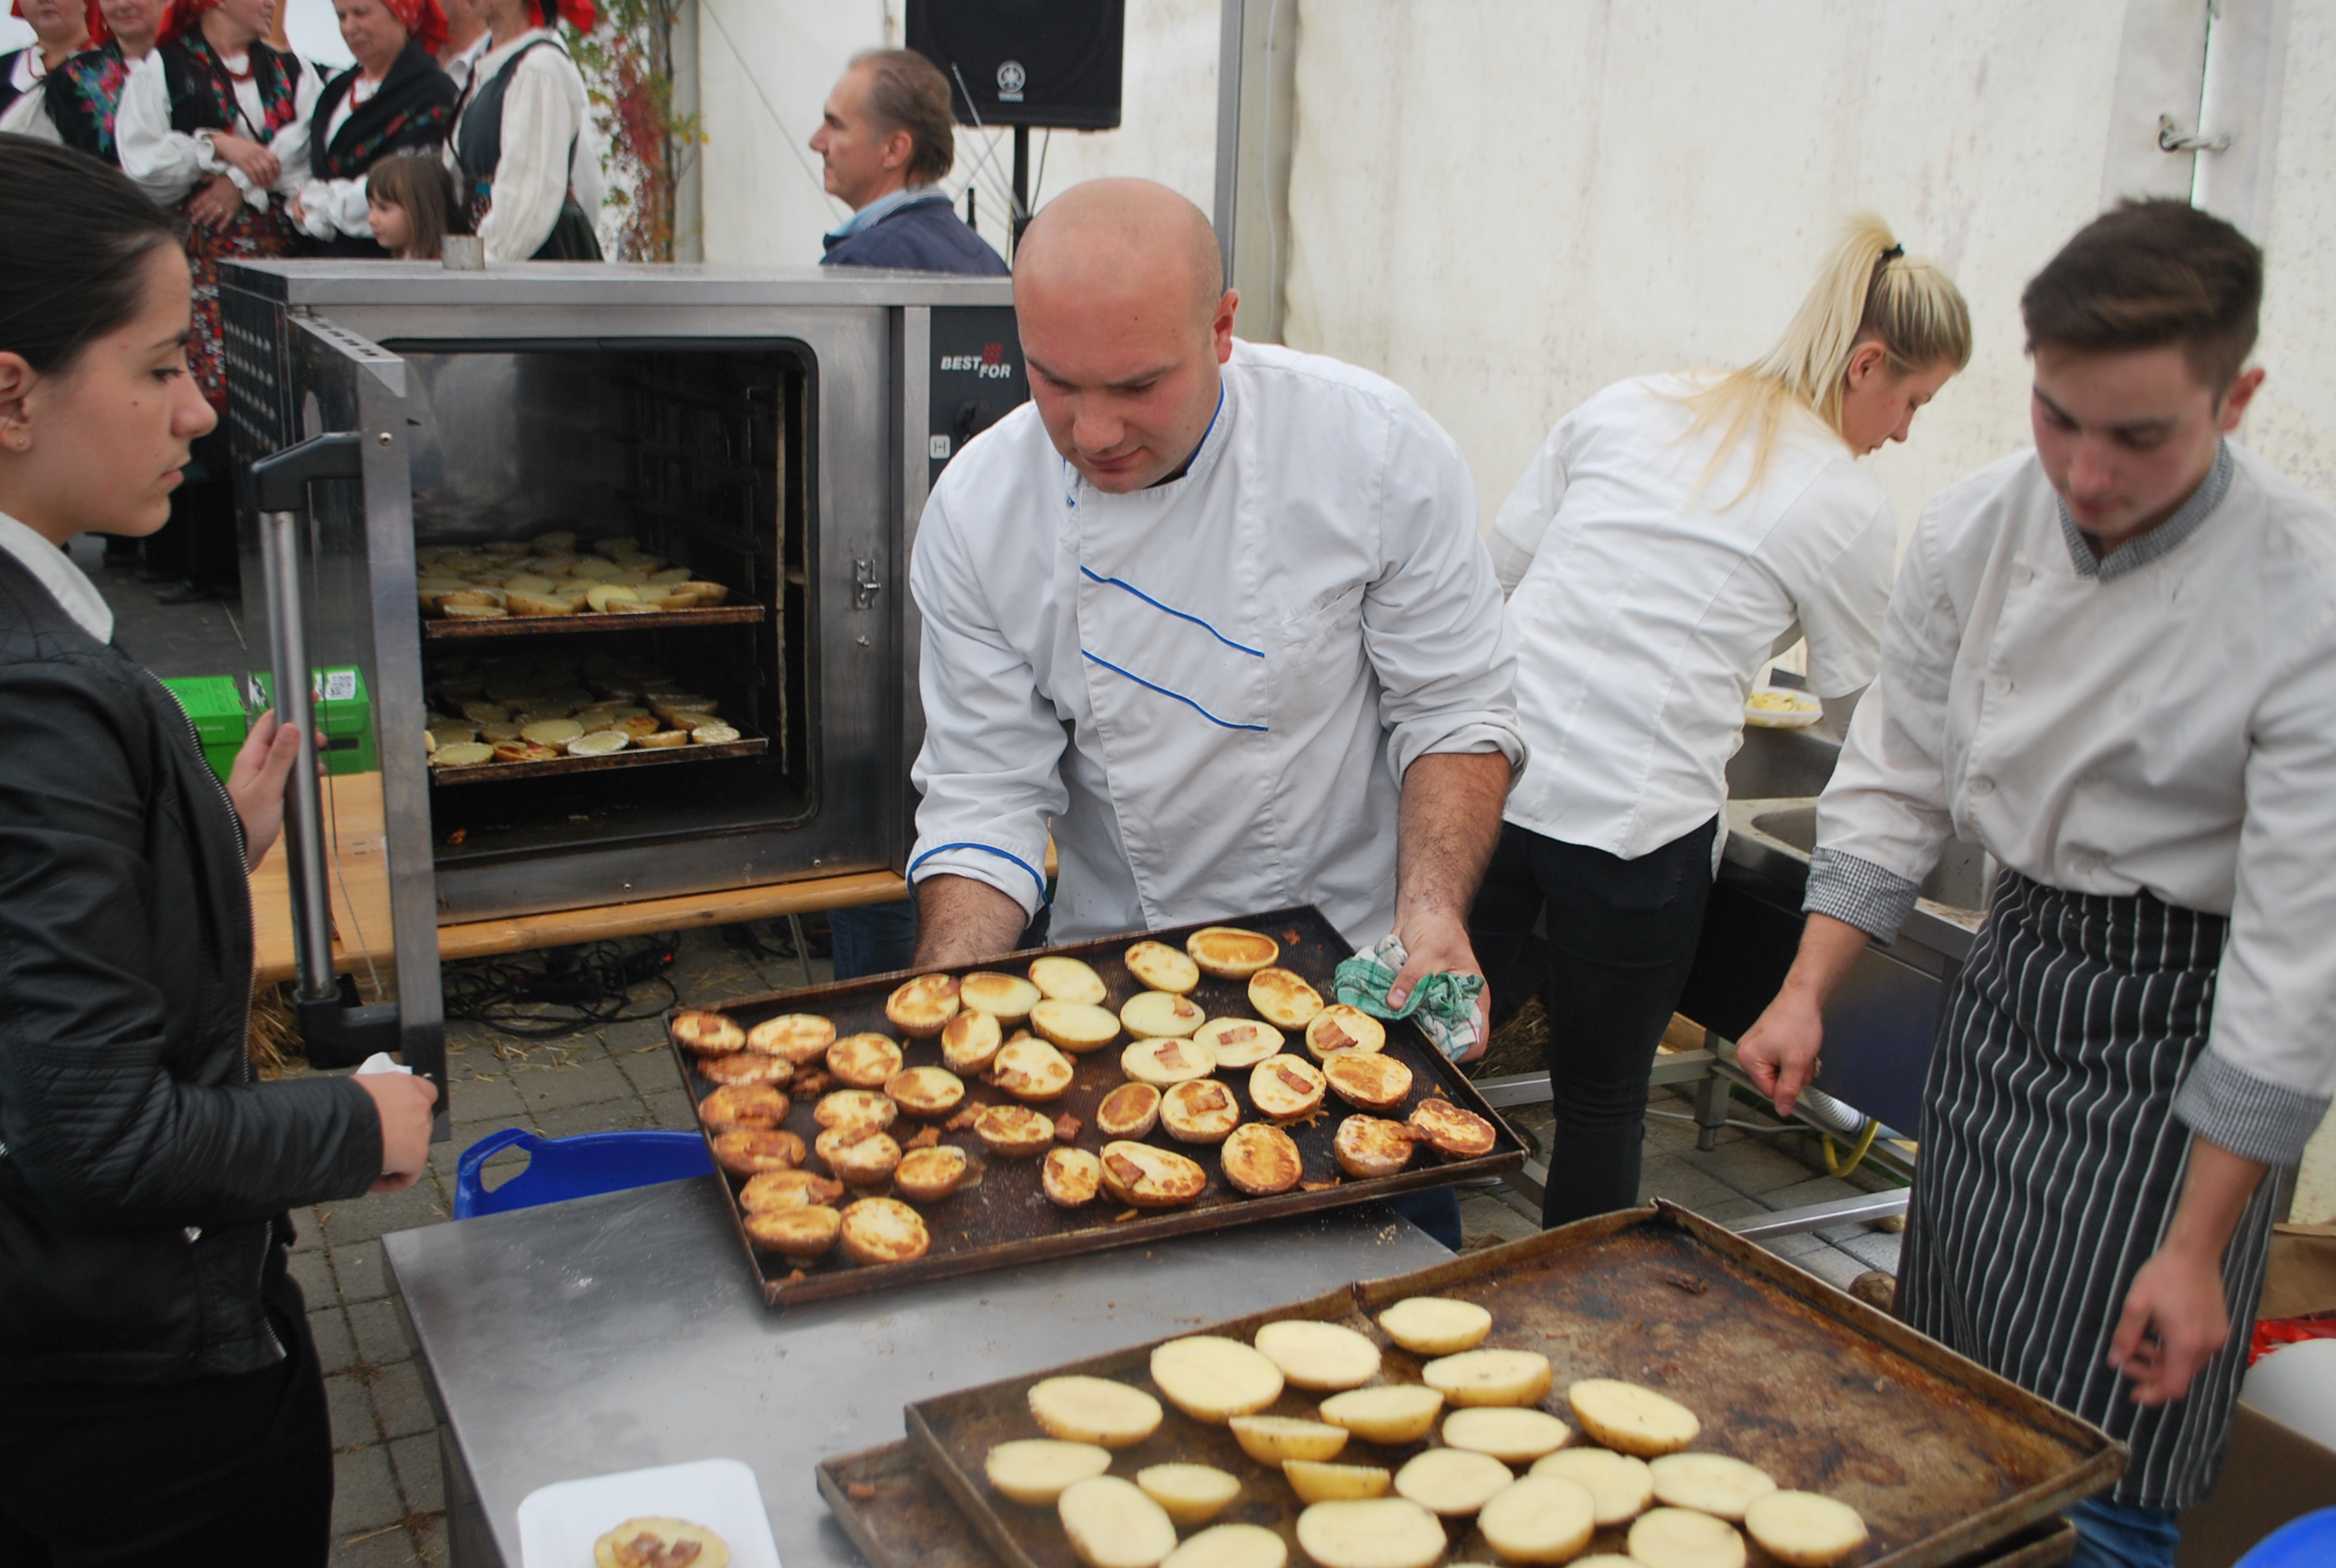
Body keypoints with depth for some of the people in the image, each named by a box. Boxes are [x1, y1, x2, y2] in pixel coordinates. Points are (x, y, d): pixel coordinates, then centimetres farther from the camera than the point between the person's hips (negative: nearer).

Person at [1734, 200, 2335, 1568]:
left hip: (2178, 1024, -5)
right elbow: (1899, 784, 4)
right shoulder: (1976, 532, -7)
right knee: (1942, 1399, 17)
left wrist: (2199, 1245, -15)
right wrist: (1810, 991, -4)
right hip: (2014, 963, 5)